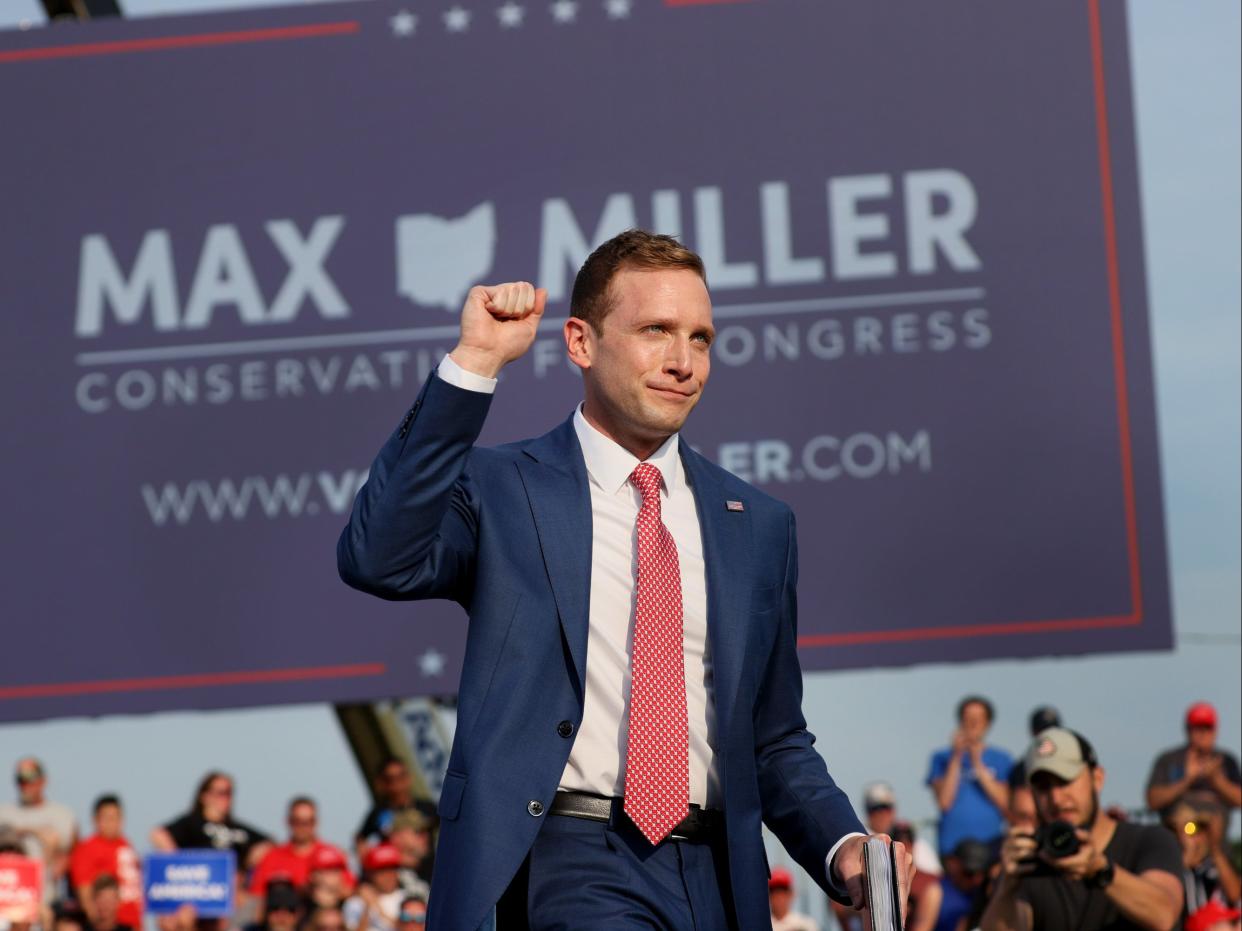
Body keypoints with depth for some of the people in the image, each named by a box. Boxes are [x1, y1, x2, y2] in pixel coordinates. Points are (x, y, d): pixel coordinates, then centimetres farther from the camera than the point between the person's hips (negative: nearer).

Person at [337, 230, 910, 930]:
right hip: (572, 863, -4)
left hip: (714, 873, 4)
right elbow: (378, 560, -15)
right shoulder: (500, 490, 5)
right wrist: (474, 365, -16)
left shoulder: (759, 526, 16)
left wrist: (844, 846, 2)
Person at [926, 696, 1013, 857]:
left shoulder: (1002, 760, 11)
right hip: (952, 844, 0)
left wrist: (978, 765, -5)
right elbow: (944, 802, -2)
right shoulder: (942, 758, 11)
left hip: (991, 844, 0)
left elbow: (1005, 803, -2)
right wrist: (956, 759, -4)